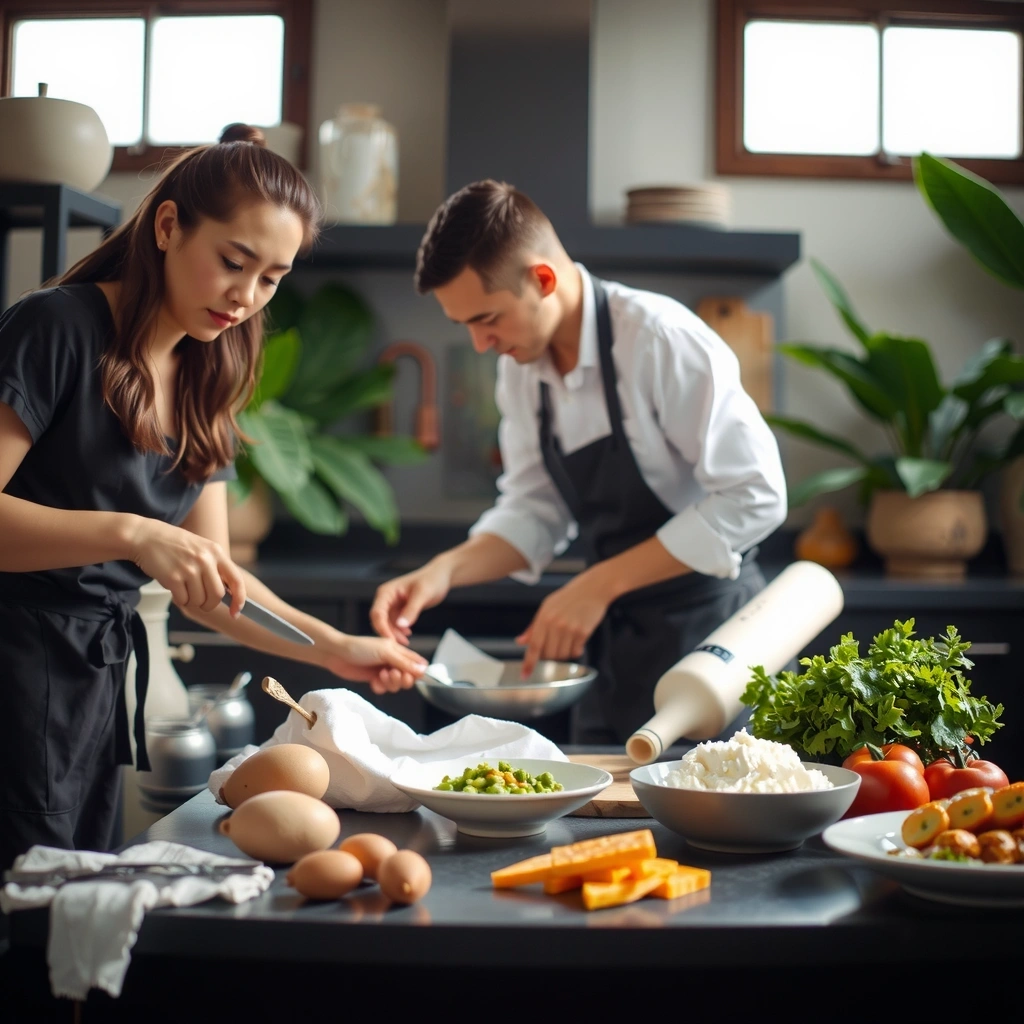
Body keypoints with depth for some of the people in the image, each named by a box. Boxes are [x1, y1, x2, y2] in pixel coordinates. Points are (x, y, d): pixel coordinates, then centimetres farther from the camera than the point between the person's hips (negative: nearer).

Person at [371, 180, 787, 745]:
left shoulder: (661, 339, -21)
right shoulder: (521, 365, 1)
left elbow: (753, 497, -22)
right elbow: (535, 509, 7)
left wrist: (599, 585, -22)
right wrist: (446, 569, -11)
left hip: (709, 631, -6)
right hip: (615, 644, 6)